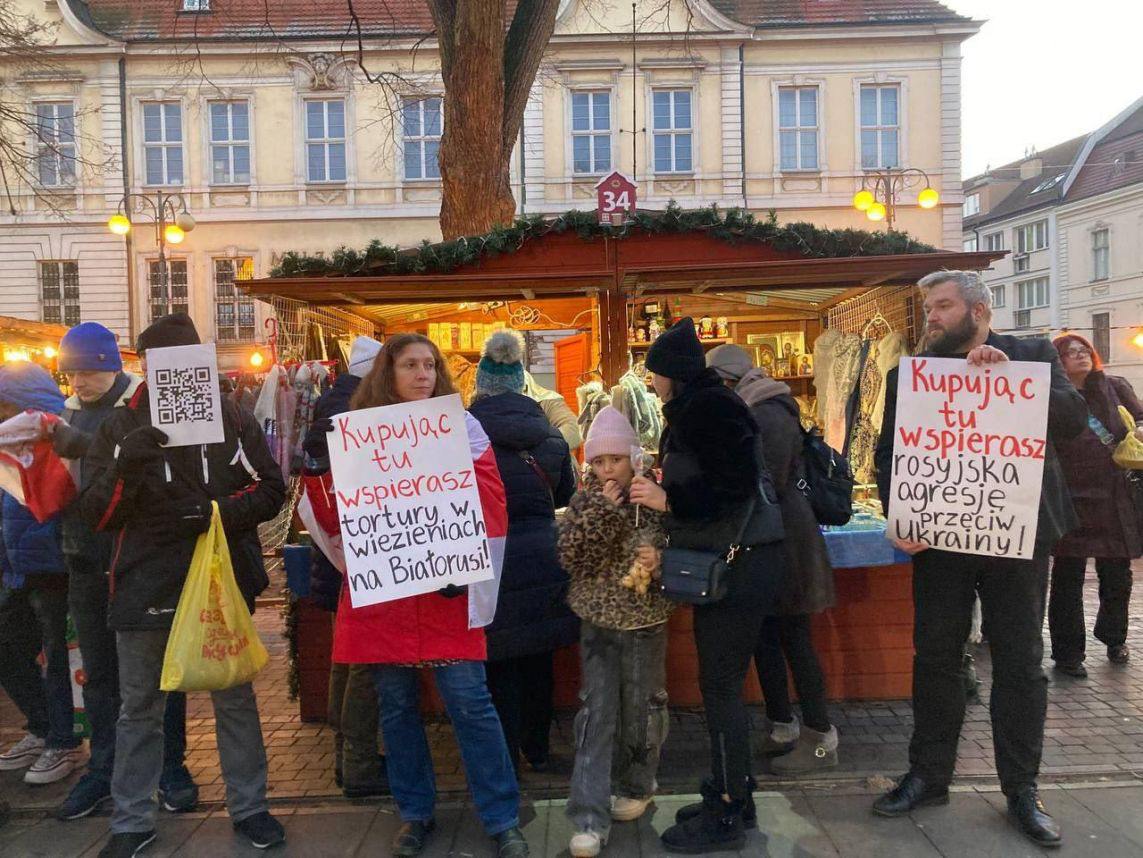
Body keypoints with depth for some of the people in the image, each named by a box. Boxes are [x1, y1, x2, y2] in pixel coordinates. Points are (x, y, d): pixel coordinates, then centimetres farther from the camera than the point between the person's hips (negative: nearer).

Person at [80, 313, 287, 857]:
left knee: (235, 699, 12)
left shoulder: (234, 420, 1)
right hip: (145, 586, 1)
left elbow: (271, 490, -1)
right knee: (139, 709, 14)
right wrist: (125, 468, -23)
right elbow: (96, 515, -3)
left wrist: (219, 512, -19)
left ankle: (248, 807, 28)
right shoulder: (120, 428, 2)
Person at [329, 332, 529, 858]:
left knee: (469, 701, -2)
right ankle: (414, 813, 30)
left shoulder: (460, 424, 3)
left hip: (446, 587, -2)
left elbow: (490, 500, -2)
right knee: (396, 704, 11)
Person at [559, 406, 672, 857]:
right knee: (596, 712, -1)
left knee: (641, 708, 13)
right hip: (598, 620, 1)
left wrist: (661, 561, -23)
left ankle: (636, 786, 36)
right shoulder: (585, 500, -2)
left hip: (646, 621, -1)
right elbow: (570, 557, -13)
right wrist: (603, 510, -22)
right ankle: (589, 819, 5)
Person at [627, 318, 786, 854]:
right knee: (721, 684, 16)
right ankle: (731, 793, 29)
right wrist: (662, 494, 10)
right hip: (720, 564, 10)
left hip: (738, 567, -10)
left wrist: (668, 500, -18)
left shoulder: (709, 407, -16)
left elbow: (738, 484, -24)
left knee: (720, 687, -2)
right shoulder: (694, 409, 14)